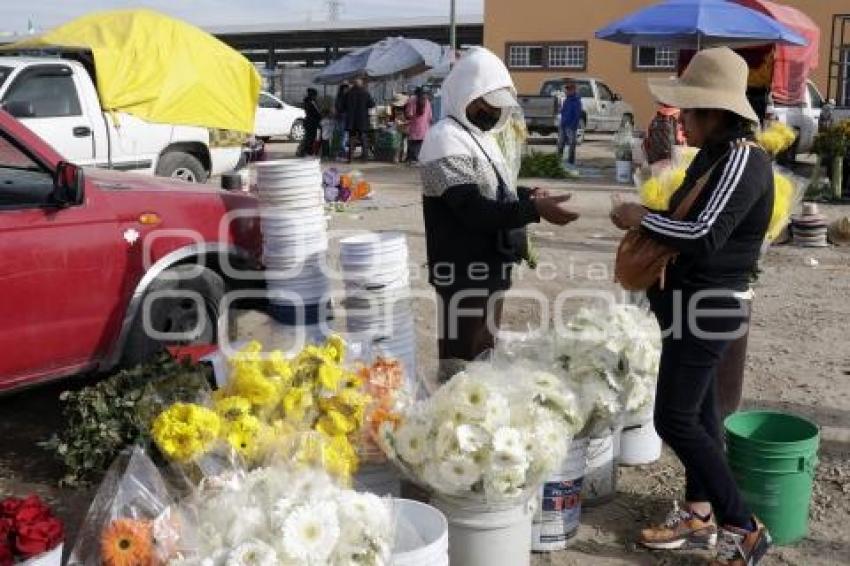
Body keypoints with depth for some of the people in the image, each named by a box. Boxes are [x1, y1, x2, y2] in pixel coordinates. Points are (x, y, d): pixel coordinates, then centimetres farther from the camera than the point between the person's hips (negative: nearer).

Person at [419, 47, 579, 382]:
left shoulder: (481, 136, 15)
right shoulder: (445, 139, -17)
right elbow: (472, 208, -26)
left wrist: (524, 195, 9)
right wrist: (533, 210, -32)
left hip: (490, 268, 10)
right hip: (463, 273, -10)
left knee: (483, 356, 21)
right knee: (462, 365, -5)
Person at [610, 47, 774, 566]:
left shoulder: (743, 160, -20)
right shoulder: (712, 155, 8)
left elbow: (704, 236, -28)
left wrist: (642, 218, -16)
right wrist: (646, 224, 2)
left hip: (710, 305, -10)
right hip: (693, 299, 10)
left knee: (675, 418, -8)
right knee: (698, 409, 15)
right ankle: (699, 513, 27)